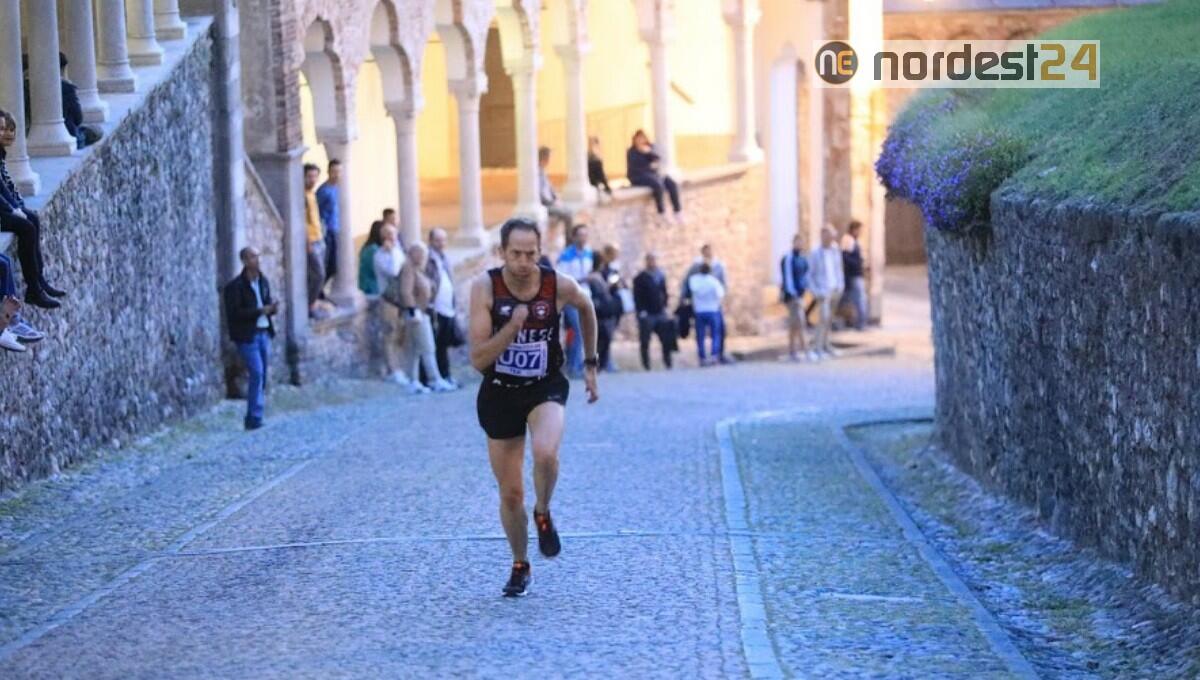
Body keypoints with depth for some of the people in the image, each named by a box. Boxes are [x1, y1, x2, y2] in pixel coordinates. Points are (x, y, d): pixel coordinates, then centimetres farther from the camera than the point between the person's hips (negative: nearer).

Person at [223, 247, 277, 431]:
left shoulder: (263, 281, 11)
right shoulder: (235, 286, -9)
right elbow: (234, 313, -15)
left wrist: (272, 308, -4)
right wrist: (260, 311, -21)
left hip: (263, 333, 7)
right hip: (247, 336, -7)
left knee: (262, 375, 7)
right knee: (257, 373, -15)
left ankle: (253, 418, 14)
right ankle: (254, 418, -10)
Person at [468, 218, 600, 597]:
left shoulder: (560, 286, -13)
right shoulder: (485, 288, -17)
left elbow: (586, 308, 13)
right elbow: (478, 359, -21)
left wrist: (591, 363, 15)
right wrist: (513, 325, -33)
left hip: (546, 388, -1)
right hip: (500, 393, 1)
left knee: (546, 453, -33)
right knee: (510, 493, 8)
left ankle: (543, 514, -1)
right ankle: (520, 566, 32)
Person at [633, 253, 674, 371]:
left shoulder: (661, 276, 11)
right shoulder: (640, 278, -4)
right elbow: (637, 297, -7)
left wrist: (664, 307, 7)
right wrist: (641, 310, -15)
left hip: (660, 313, 5)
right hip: (646, 315, -4)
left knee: (666, 339, 3)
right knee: (645, 341, -3)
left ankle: (667, 361, 14)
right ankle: (646, 364, 4)